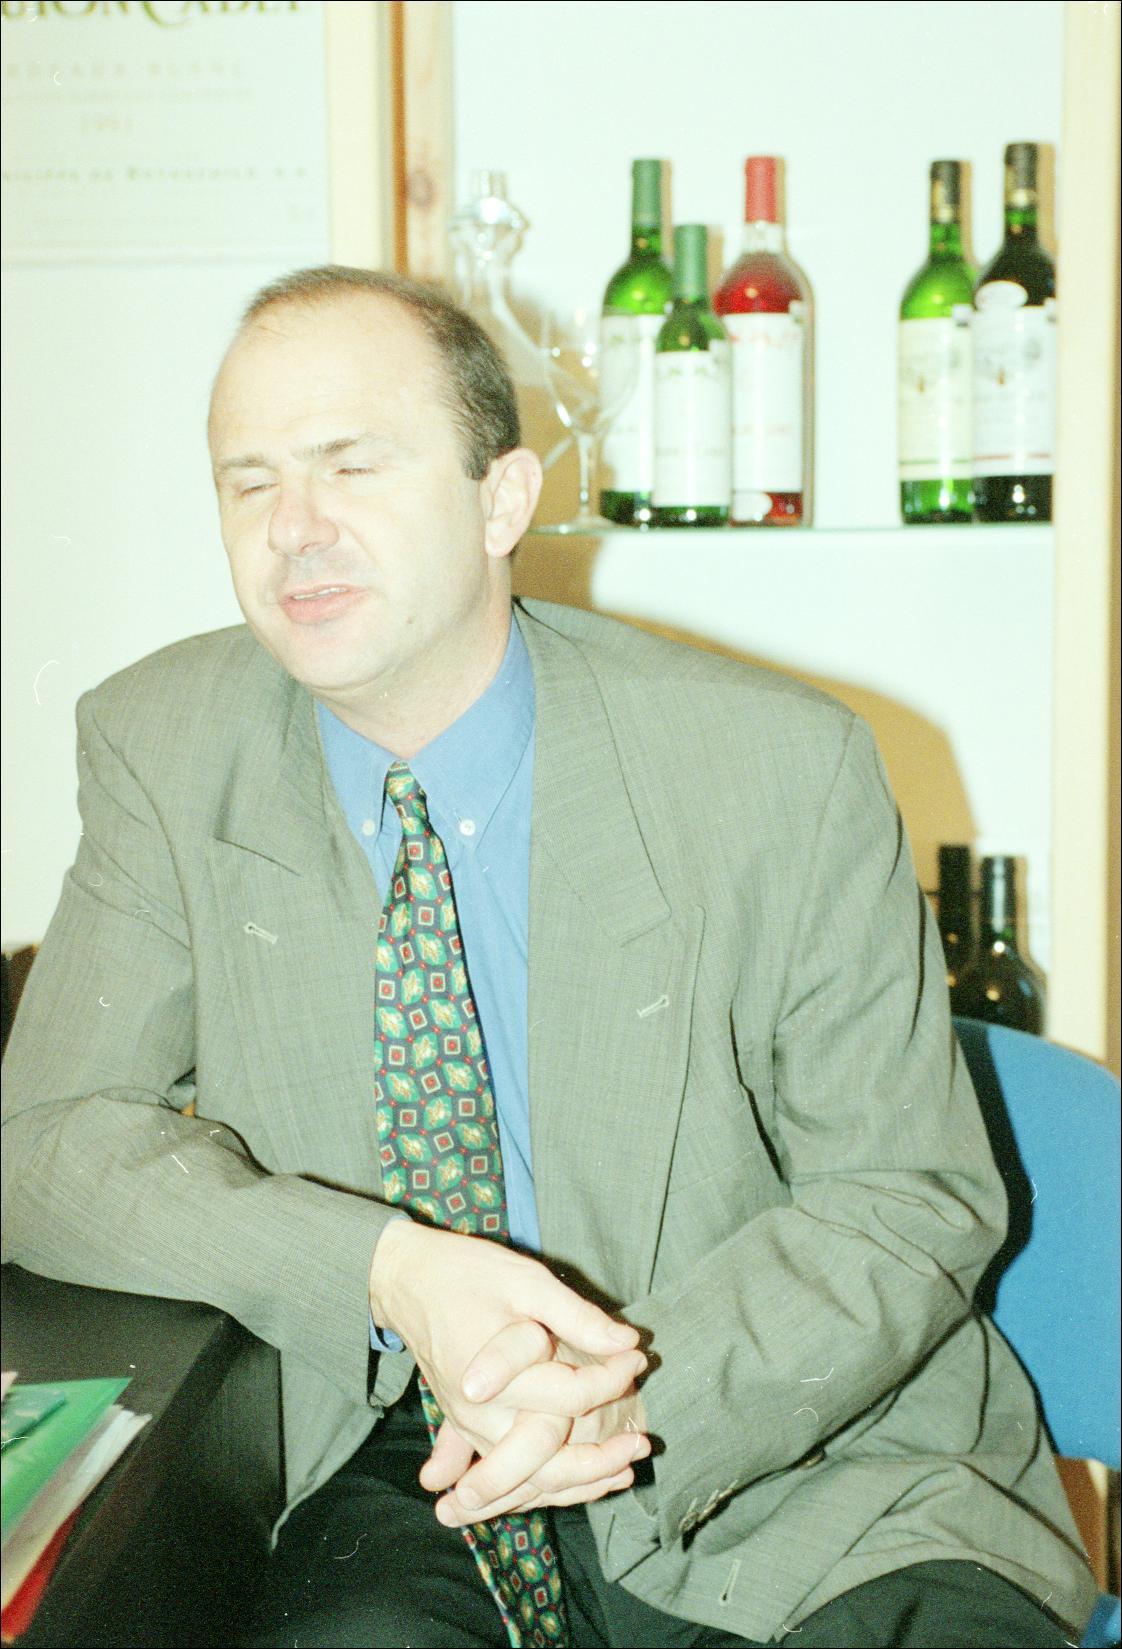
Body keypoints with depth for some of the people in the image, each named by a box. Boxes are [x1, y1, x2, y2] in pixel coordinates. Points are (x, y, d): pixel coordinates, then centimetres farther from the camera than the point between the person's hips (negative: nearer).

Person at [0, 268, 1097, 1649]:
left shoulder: (784, 771, -10)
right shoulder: (161, 752, -3)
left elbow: (912, 1196, -5)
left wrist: (639, 1391, -22)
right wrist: (384, 1268, -22)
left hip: (795, 1461, 0)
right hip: (396, 1456, 1)